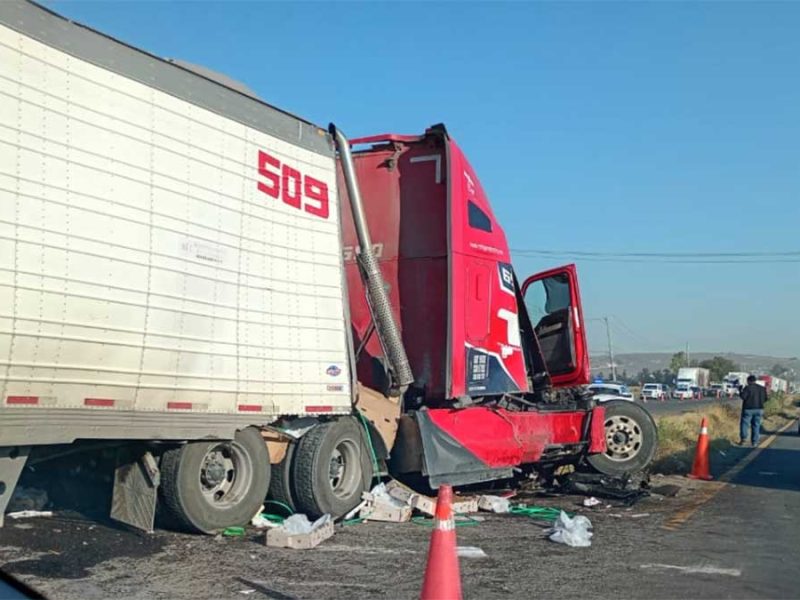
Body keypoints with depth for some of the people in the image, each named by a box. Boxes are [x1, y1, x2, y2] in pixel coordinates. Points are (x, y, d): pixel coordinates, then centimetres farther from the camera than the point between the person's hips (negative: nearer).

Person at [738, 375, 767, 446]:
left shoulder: (748, 388, -11)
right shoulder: (762, 388, 6)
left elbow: (743, 396, -18)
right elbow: (765, 399, 9)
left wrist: (740, 392, 0)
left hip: (748, 409, -5)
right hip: (759, 409, 5)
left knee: (744, 424, 2)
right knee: (756, 425, 8)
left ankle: (743, 438, -11)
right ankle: (754, 442, 7)